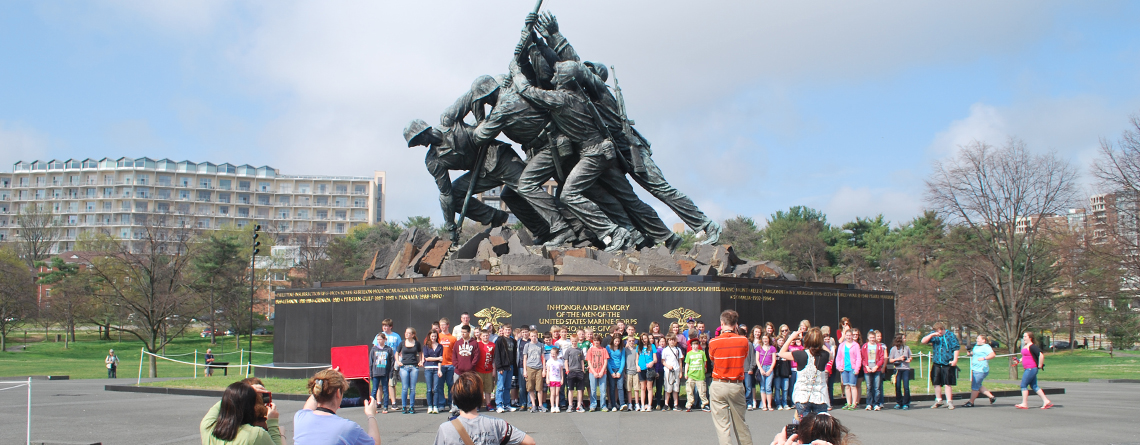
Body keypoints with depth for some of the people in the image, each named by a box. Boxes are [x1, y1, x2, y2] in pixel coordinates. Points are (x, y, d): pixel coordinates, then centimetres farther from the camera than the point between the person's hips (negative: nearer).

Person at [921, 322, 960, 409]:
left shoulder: (951, 336, 0)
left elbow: (956, 348, -1)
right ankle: (938, 400, 21)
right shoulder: (933, 335, 9)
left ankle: (949, 401, 3)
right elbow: (923, 341, 1)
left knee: (948, 383, -3)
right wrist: (932, 335, -13)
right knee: (936, 382, 6)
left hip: (948, 363, -4)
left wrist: (955, 360, -10)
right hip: (936, 363, 4)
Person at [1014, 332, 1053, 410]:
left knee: (1023, 385, -6)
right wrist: (1019, 361, 14)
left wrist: (1040, 366, -19)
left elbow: (1041, 355, -26)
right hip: (1028, 369, 10)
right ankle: (1046, 401, 13)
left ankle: (1024, 404, 0)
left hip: (1031, 369, -10)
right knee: (1034, 386, 12)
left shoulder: (1032, 346, -16)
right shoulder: (1025, 346, 15)